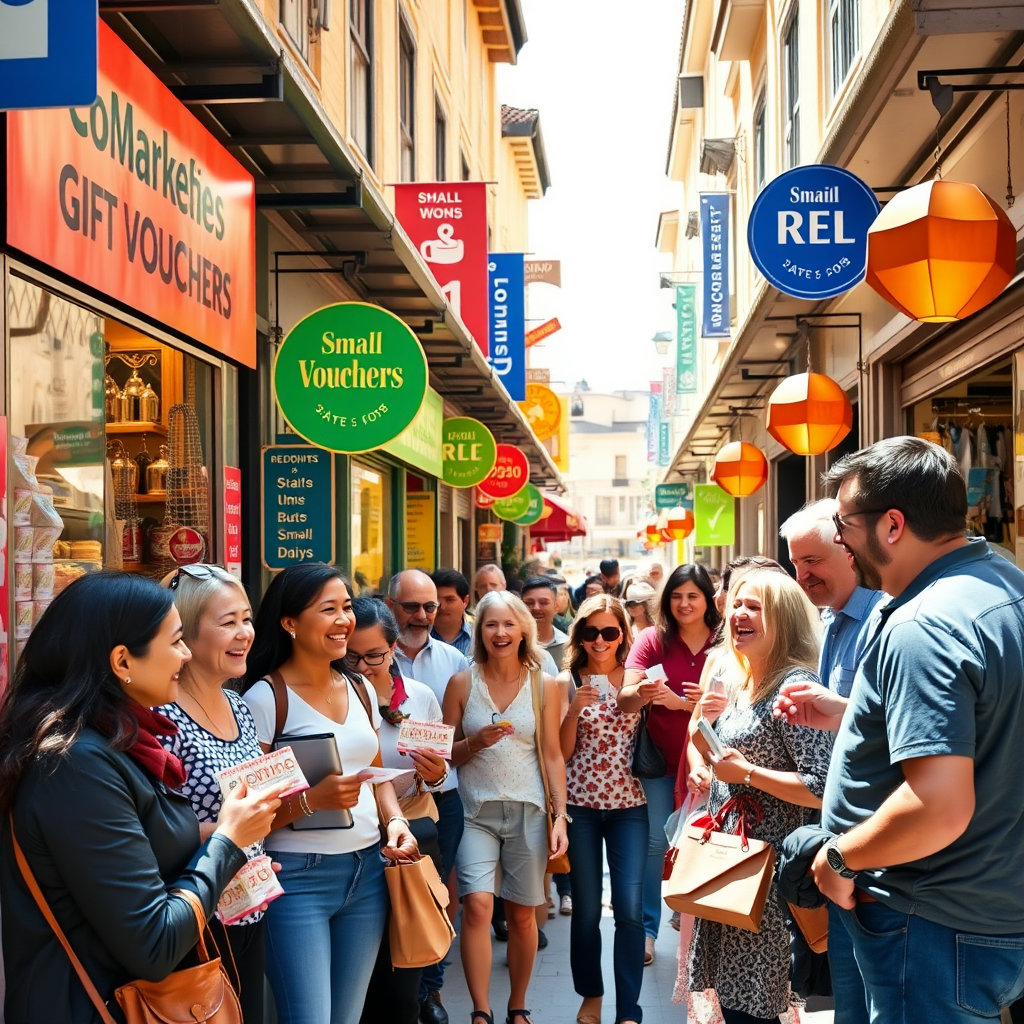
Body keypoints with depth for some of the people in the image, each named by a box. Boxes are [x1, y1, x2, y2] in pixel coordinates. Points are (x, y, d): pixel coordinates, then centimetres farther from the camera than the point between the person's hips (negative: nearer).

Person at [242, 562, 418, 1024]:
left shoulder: (360, 690, 9)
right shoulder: (266, 697, -11)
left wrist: (395, 821, -1)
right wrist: (310, 800, -27)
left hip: (368, 870, 6)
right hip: (298, 877, -6)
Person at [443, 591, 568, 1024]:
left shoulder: (544, 685, 3)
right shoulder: (461, 683, 2)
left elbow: (553, 755, 4)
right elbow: (444, 754, 6)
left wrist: (560, 815, -2)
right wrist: (475, 742, -14)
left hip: (528, 810, 1)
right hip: (477, 810, -1)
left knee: (522, 914, 6)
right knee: (477, 904, -15)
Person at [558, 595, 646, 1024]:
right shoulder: (567, 682, 1)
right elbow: (561, 753, 0)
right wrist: (574, 709, -16)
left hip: (628, 803, 0)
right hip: (580, 804, 0)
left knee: (630, 908, -6)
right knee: (586, 909, 7)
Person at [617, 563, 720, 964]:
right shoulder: (652, 639, -6)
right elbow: (624, 698, -17)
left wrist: (678, 701, -22)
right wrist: (642, 694, -41)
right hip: (660, 758, -1)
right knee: (654, 842, 1)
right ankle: (647, 928, 12)